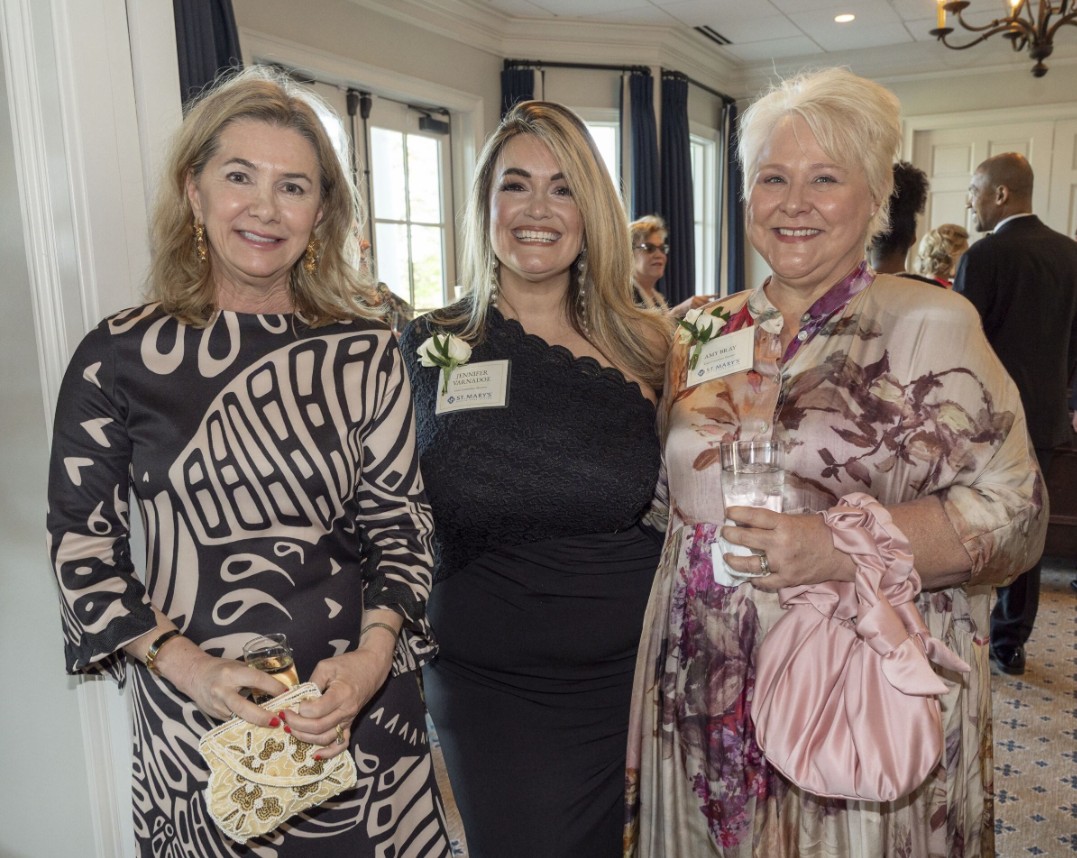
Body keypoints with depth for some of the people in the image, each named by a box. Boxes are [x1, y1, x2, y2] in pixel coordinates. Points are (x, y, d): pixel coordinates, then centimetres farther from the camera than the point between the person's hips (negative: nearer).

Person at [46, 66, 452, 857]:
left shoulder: (365, 351, -3)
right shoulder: (119, 357, -6)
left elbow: (400, 521, 1)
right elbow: (82, 546, 0)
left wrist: (373, 655, -12)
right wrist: (184, 665, -12)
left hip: (361, 703, 1)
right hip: (196, 719, -1)